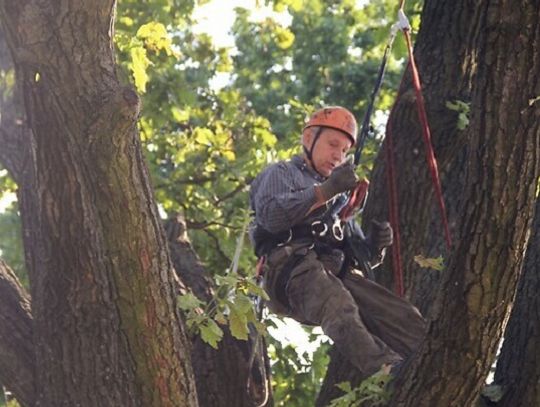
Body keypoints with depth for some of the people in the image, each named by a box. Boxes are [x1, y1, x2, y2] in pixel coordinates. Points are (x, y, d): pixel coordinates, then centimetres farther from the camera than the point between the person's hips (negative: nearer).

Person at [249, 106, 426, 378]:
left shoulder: (340, 198, 40)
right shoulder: (281, 174, 21)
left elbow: (359, 257, 33)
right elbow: (270, 215, -3)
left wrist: (374, 245, 8)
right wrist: (326, 191, -7)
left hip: (339, 273, 7)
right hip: (294, 268, -7)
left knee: (404, 316, -21)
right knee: (340, 309, -40)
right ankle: (388, 372, -63)